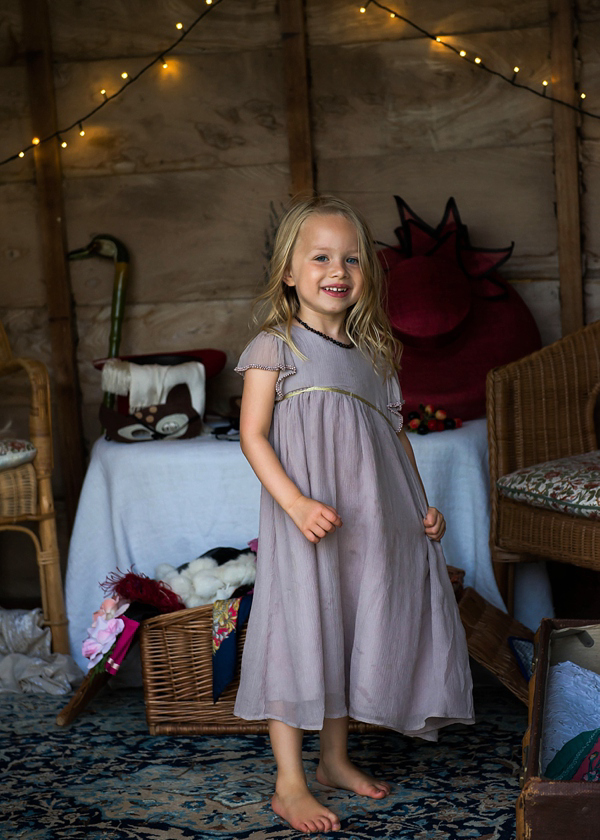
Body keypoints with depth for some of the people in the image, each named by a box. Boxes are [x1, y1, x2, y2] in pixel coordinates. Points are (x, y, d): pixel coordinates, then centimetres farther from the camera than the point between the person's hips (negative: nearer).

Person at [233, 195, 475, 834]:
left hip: (369, 519, 6)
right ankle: (290, 784, 4)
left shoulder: (374, 353, 13)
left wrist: (422, 506, 10)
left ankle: (336, 758, 29)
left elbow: (396, 434, 19)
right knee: (301, 630, -5)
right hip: (305, 519, -6)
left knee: (355, 630, 13)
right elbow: (253, 434, -11)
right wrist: (295, 501, -23)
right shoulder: (275, 347, -5)